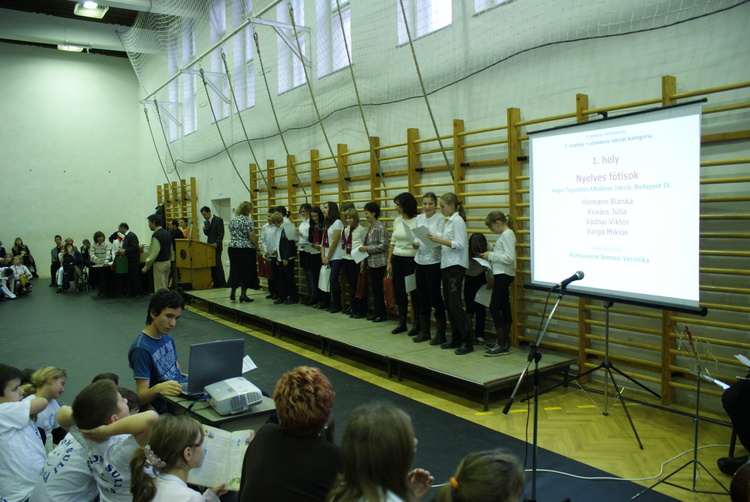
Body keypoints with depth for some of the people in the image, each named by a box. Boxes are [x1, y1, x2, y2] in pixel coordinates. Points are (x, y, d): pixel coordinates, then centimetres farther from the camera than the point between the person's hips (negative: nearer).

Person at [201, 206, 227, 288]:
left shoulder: (218, 220, -7)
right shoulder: (206, 222, 15)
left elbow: (221, 234, -11)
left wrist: (216, 243, -23)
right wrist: (204, 230, -1)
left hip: (216, 246, -7)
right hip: (209, 246, 7)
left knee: (218, 264, -8)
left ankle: (222, 283, -3)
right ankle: (216, 283, 7)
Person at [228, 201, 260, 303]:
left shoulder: (232, 220, 9)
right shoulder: (247, 220, -10)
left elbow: (232, 234, 15)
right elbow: (251, 235, -14)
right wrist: (257, 247, -7)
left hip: (232, 248, 6)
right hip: (246, 249, -6)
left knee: (235, 269, 15)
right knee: (246, 270, 2)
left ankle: (232, 293, 17)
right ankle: (243, 294, 3)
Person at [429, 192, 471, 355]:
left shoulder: (457, 220, -10)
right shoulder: (450, 221, 17)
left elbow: (459, 244, -18)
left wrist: (440, 240, -18)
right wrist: (436, 241, 4)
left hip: (456, 266, -10)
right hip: (446, 265, 10)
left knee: (455, 304, -10)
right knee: (448, 304, 11)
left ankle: (467, 342, -4)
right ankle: (456, 339, 18)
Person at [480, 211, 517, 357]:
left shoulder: (507, 234, -14)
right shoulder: (505, 234, 15)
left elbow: (510, 258, -22)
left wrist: (491, 255, -15)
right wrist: (491, 255, 5)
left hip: (503, 275, -10)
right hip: (502, 275, 10)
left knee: (494, 308, -9)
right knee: (504, 307, 13)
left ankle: (502, 345, -5)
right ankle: (505, 341, 21)